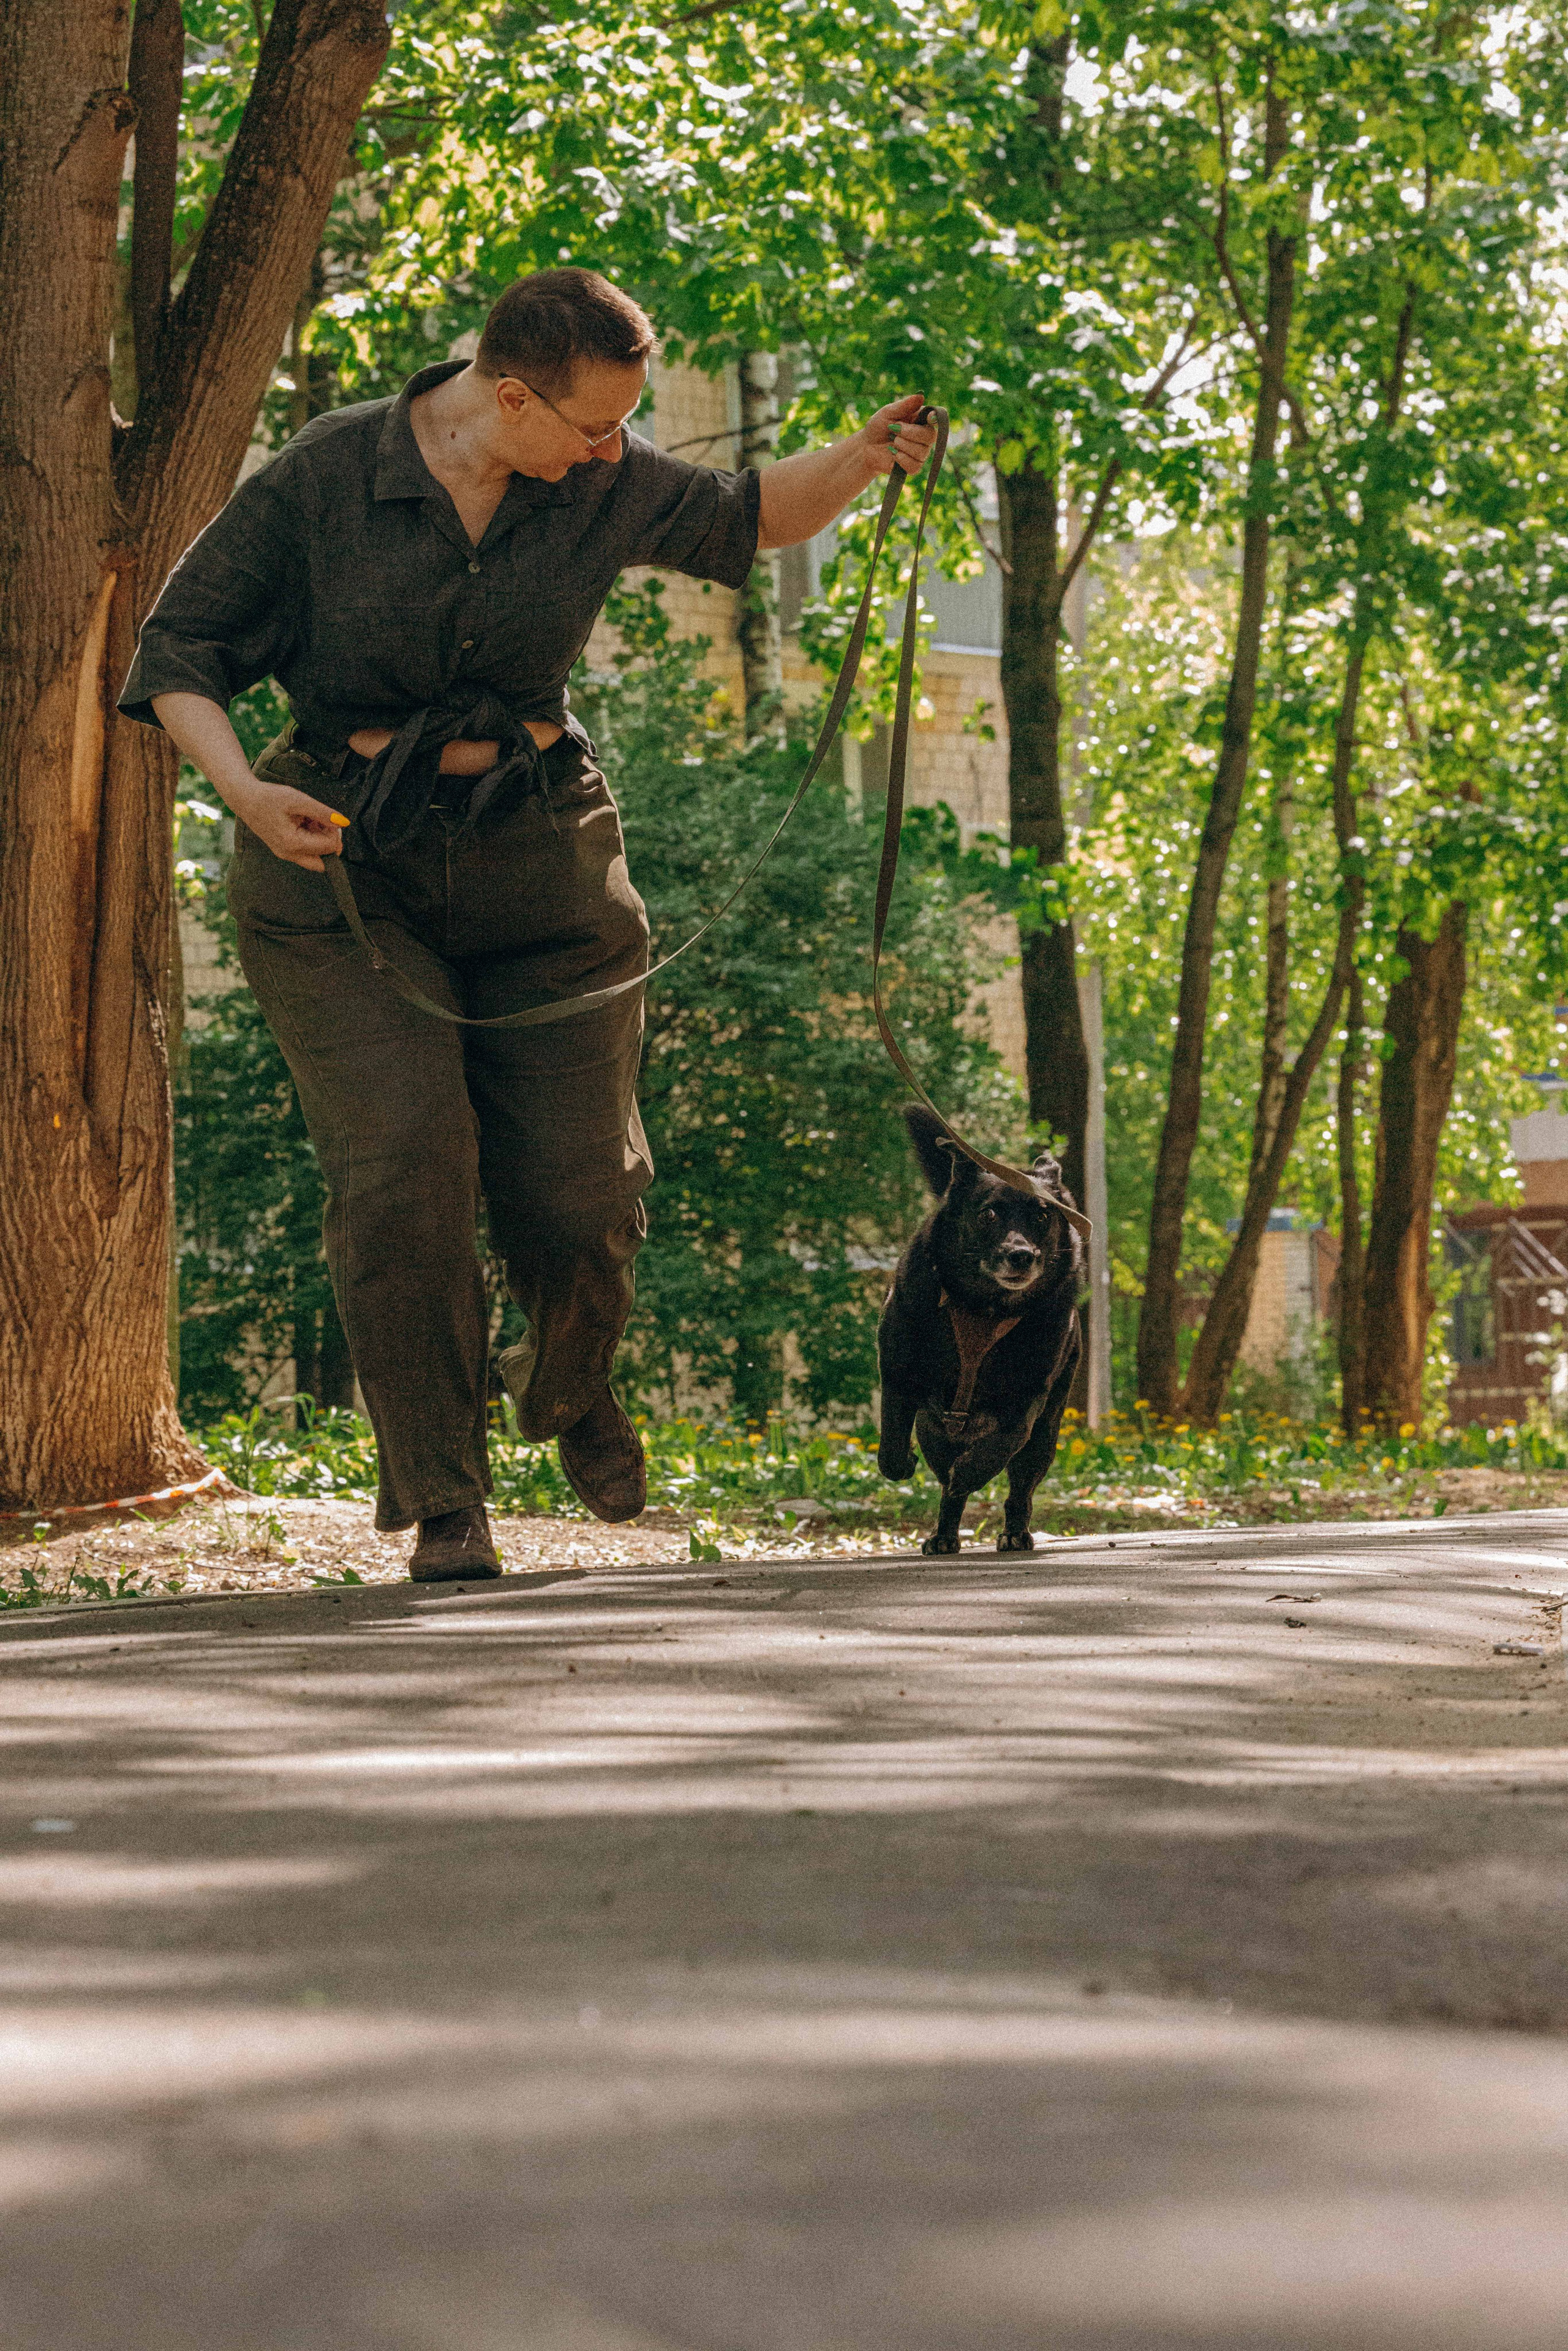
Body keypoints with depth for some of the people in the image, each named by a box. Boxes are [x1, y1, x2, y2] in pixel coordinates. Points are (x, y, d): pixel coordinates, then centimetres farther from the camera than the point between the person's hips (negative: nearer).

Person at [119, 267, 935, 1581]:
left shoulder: (600, 486, -2)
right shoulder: (323, 481, -11)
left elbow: (747, 522, 14)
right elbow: (180, 649, -6)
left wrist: (859, 461, -7)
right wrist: (242, 791, -23)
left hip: (535, 869, 3)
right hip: (342, 865, -3)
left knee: (579, 1193, 1)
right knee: (403, 1167, -18)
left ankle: (571, 1387, 37)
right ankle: (442, 1502, -5)